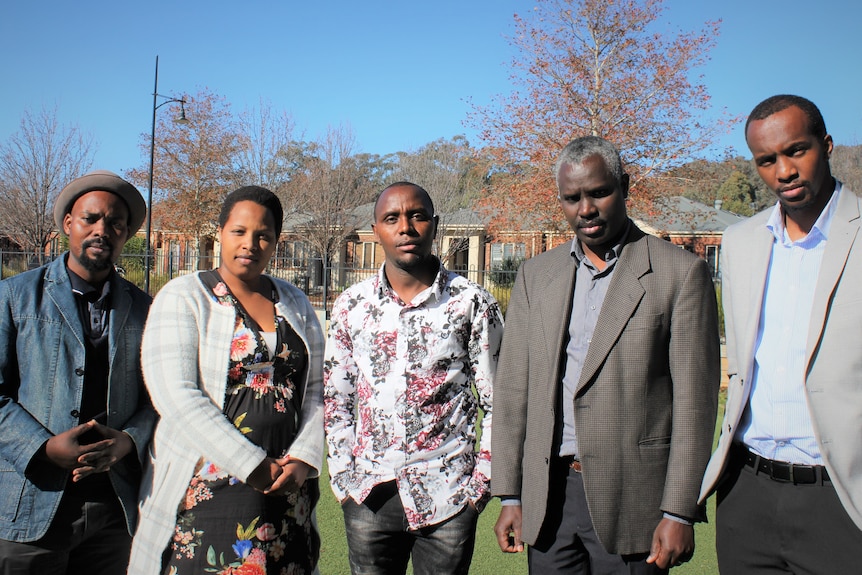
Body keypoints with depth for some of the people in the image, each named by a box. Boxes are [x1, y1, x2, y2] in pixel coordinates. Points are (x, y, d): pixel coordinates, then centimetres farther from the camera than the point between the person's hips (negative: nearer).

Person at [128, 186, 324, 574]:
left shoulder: (295, 303, 11)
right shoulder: (183, 298, -3)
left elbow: (317, 390, 9)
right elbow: (176, 396, -13)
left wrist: (304, 459, -7)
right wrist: (253, 466, -16)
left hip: (286, 490, 4)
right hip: (206, 491, -3)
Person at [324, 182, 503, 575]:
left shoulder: (473, 304, -4)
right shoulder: (351, 305, 2)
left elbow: (496, 403, 0)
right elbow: (335, 399, 7)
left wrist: (481, 482, -3)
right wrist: (345, 478, 3)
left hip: (448, 497, -2)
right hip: (368, 496, 2)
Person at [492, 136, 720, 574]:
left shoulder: (680, 272, -3)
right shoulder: (535, 275, 8)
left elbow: (694, 401, -6)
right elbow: (513, 388, 7)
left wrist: (679, 513, -8)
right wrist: (509, 496, 4)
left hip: (630, 499, -3)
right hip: (547, 497, 4)